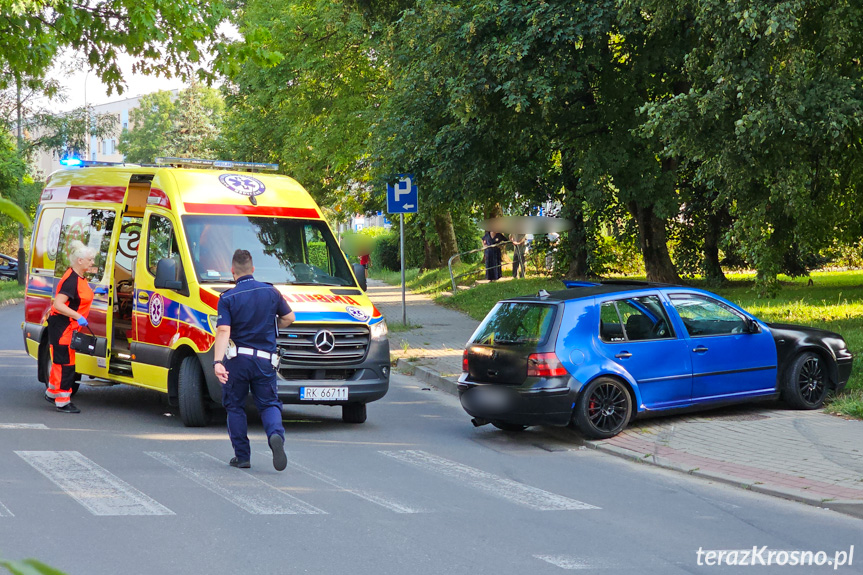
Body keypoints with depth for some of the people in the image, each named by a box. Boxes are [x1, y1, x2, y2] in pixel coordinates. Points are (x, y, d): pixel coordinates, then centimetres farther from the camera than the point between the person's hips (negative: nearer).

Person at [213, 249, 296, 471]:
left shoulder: (228, 298, -8)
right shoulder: (271, 292, 1)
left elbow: (223, 332, -19)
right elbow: (289, 318, 11)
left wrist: (217, 361, -26)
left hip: (237, 360, -2)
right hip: (265, 359, 2)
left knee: (235, 406, 13)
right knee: (269, 404, 9)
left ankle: (242, 456, 13)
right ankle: (275, 435, -22)